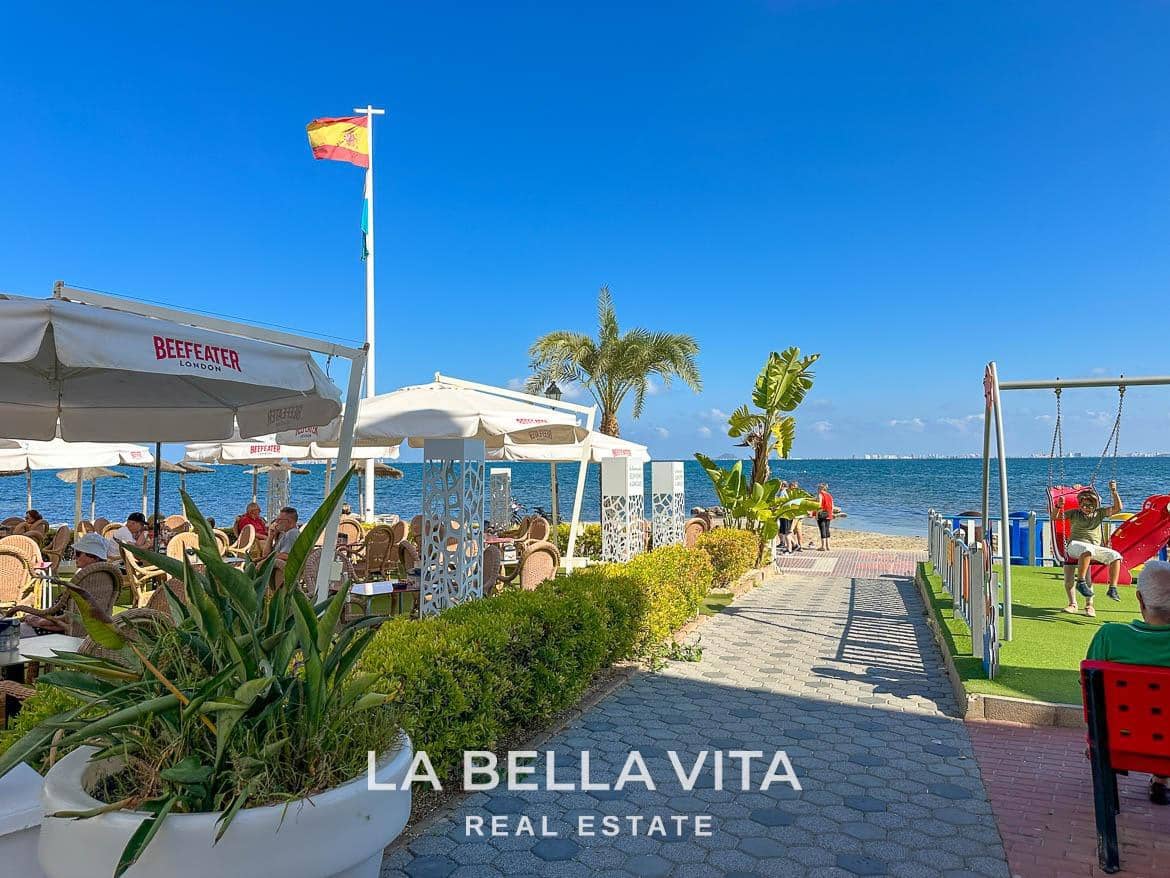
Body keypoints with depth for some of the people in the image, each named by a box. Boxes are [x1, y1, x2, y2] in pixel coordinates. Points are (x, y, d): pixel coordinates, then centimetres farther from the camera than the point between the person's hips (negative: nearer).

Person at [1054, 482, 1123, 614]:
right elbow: (1054, 517, 9)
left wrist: (1114, 492, 1)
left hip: (1096, 547, 4)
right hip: (1075, 545, -4)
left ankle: (1112, 589, -19)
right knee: (1087, 549, -40)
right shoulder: (1074, 513, 15)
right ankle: (1081, 582, -41)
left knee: (1115, 555, -20)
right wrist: (1058, 507, -12)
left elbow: (1117, 508, 12)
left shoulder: (1099, 513, 21)